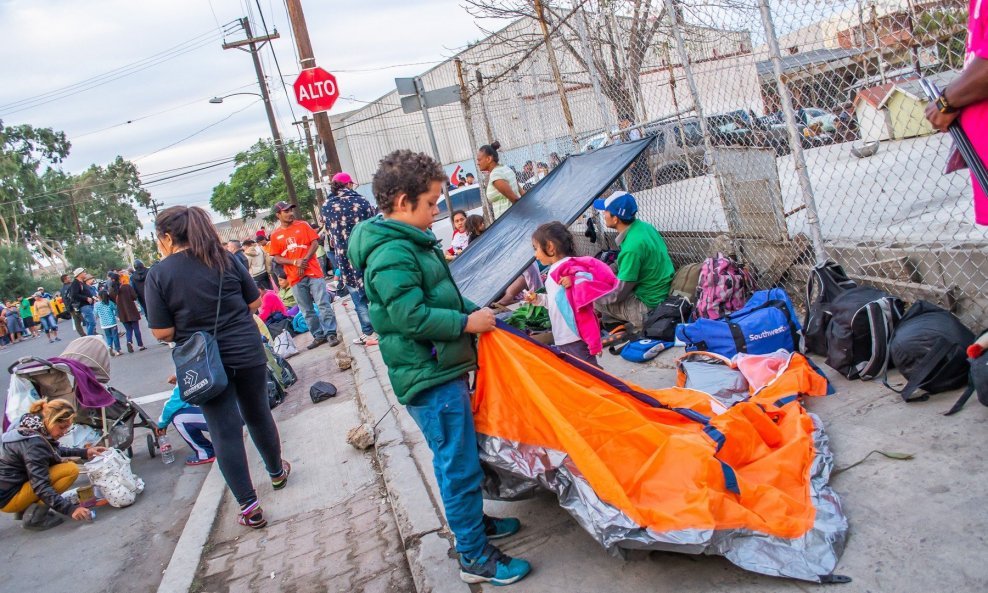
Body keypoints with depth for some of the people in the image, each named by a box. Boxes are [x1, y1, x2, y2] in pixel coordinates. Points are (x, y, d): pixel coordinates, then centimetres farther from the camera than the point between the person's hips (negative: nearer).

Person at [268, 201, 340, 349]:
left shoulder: (303, 225, 3)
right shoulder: (275, 235, 5)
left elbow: (315, 243, -2)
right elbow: (277, 258, 3)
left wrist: (304, 260, -14)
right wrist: (295, 262, -13)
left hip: (313, 272, -2)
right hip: (295, 278, 2)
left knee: (323, 304, -6)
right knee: (307, 310, 7)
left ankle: (331, 333, -2)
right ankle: (318, 336, 15)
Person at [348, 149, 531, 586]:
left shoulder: (408, 242, 12)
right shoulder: (392, 253, -21)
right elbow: (410, 316, -27)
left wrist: (477, 310, 8)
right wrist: (467, 322, -16)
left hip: (442, 370, 10)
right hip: (430, 379, -10)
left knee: (458, 457, 22)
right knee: (459, 465, 0)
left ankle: (472, 521, 39)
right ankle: (474, 557, 13)